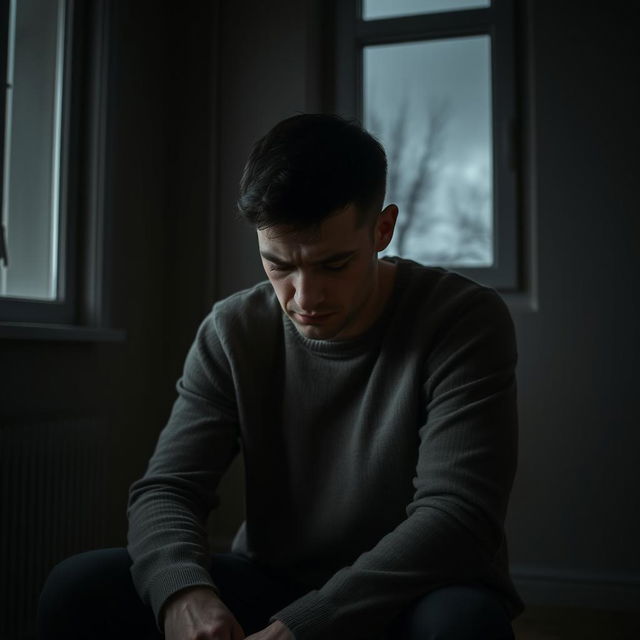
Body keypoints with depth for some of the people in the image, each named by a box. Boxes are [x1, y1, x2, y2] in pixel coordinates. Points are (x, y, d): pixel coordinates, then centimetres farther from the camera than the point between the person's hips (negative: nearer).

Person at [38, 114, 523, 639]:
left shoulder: (465, 321, -16)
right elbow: (166, 490, -7)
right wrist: (182, 590, -29)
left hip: (416, 594, -2)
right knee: (77, 588, -16)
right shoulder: (231, 332, -4)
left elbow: (458, 515, -24)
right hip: (271, 586, 3)